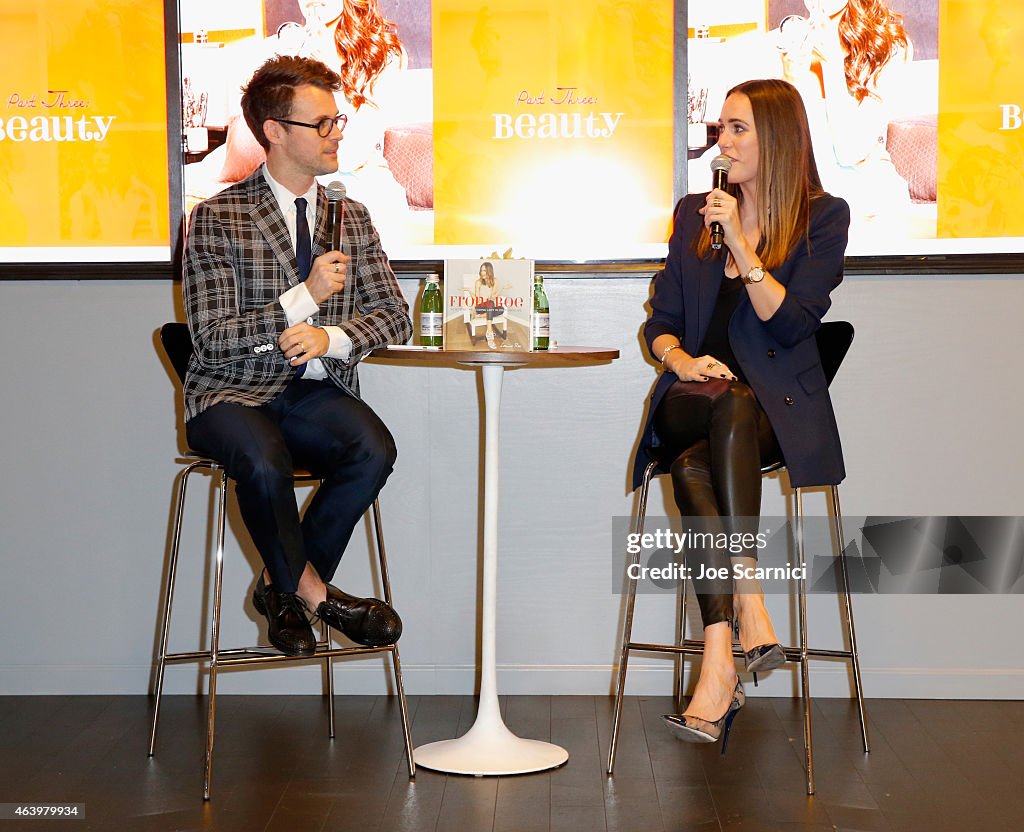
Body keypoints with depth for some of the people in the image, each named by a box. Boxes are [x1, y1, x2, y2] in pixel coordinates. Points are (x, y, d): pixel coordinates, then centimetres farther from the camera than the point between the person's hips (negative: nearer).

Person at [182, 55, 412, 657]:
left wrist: (330, 337, -12)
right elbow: (212, 337, -9)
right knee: (265, 461, -37)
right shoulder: (217, 219, -2)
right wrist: (302, 298, -17)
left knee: (374, 449, -28)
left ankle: (282, 586, -9)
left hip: (316, 390, 4)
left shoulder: (352, 218, 14)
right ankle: (311, 590, -9)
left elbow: (394, 315, 8)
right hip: (233, 393, -4)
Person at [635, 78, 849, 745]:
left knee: (694, 465, -35)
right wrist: (682, 360, -7)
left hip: (779, 405, -3)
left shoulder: (823, 217, 5)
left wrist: (741, 244, -13)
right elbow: (660, 324, 15)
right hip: (695, 398, 3)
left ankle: (719, 664, -42)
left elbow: (791, 324, -7)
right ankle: (750, 602, -41)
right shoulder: (693, 213, 16)